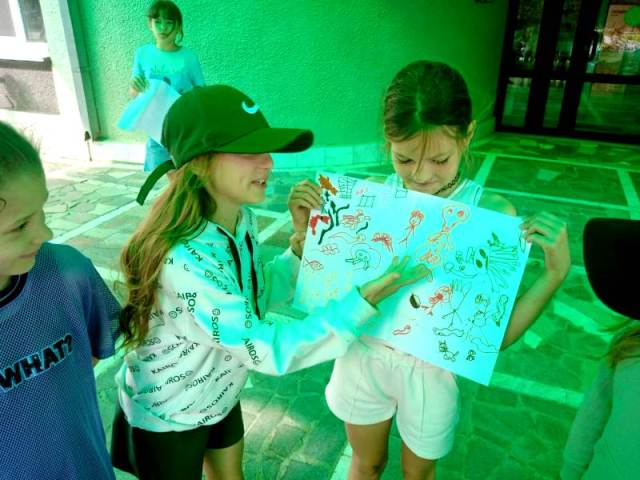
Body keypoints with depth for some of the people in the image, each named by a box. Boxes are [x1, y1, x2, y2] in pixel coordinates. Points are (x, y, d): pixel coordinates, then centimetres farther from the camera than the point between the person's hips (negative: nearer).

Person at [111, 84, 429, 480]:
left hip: (219, 395, 6)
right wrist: (366, 299, -35)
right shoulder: (183, 260, -39)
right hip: (168, 415, -6)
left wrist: (304, 239, -15)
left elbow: (258, 298, -2)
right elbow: (269, 351, -33)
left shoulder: (241, 220, -14)